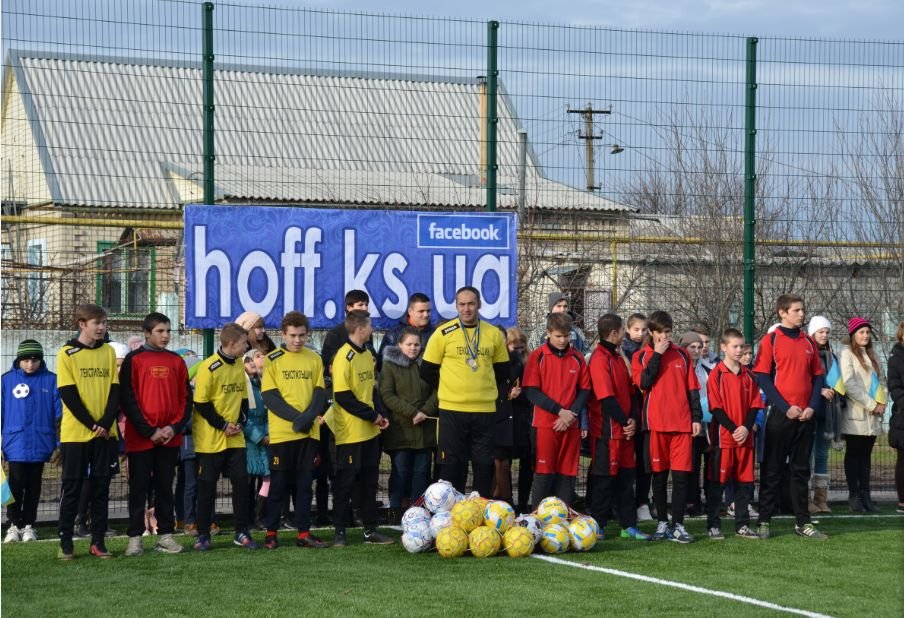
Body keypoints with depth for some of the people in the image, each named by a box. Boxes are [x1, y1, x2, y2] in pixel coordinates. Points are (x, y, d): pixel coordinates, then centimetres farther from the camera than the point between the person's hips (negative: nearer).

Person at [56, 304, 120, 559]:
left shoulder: (109, 352, 8)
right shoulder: (67, 354, -3)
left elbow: (115, 391, 3)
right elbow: (68, 394, -8)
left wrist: (106, 423, -11)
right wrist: (92, 424, -14)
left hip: (105, 433, 4)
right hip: (75, 433, -4)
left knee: (101, 488, 5)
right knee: (72, 488, 0)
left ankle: (98, 542, 10)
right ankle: (65, 543, 6)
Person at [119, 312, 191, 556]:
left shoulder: (176, 361, 10)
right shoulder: (134, 360, -2)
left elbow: (186, 398, 10)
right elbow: (127, 399, -7)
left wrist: (175, 427, -5)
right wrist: (149, 431, -12)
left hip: (170, 438, 4)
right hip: (140, 438, -4)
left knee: (165, 487, 8)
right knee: (138, 488, -1)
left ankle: (165, 535, 12)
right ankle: (135, 538, 2)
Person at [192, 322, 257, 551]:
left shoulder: (239, 366, 8)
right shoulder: (209, 368, -14)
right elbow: (201, 403, -14)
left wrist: (241, 422, -1)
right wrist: (223, 425, -14)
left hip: (235, 438, 6)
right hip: (210, 438, -6)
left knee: (241, 482, 2)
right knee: (207, 486, 1)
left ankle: (242, 532, 11)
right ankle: (203, 535, 9)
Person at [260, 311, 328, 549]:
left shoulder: (314, 359, 9)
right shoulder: (272, 360, -1)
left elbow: (320, 393, 5)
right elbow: (269, 396, -7)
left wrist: (309, 417, -14)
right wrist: (296, 417, -18)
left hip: (309, 432, 3)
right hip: (281, 432, -3)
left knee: (304, 484, 6)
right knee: (279, 483, 0)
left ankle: (303, 533, 10)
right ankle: (271, 533, 7)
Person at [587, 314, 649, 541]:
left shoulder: (618, 358, 16)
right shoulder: (600, 359, -12)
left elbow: (630, 391, 15)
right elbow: (606, 397, -18)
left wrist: (633, 419, -1)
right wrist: (624, 422, -13)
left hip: (625, 429, 9)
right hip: (608, 431, -9)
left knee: (626, 477, 10)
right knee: (605, 478, -4)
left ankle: (628, 526, 14)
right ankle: (598, 526, 2)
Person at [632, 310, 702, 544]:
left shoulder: (682, 354, 11)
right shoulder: (641, 356, 7)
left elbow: (692, 388, 11)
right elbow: (644, 382, -11)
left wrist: (697, 417, 4)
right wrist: (657, 355, -9)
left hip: (682, 423, 1)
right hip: (655, 423, -1)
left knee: (681, 474, -5)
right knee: (659, 475, 4)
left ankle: (677, 525, -1)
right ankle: (662, 522, 14)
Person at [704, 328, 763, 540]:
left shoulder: (748, 375, 10)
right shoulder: (716, 374, -5)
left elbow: (755, 405, 7)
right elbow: (715, 407, -9)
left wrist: (746, 428, -8)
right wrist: (733, 429, -15)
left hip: (745, 437, 5)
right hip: (723, 436, -5)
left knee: (744, 481, 8)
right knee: (718, 481, -1)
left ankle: (742, 525, 15)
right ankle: (713, 525, 5)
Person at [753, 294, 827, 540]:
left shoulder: (809, 342, 11)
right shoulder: (770, 340, -3)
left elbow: (817, 376, 13)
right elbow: (762, 377, -8)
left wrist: (812, 407, -3)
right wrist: (786, 408, -14)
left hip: (805, 416, 5)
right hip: (780, 415, -4)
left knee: (801, 469, 9)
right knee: (773, 469, 0)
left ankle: (802, 522, 13)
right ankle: (764, 521, 5)